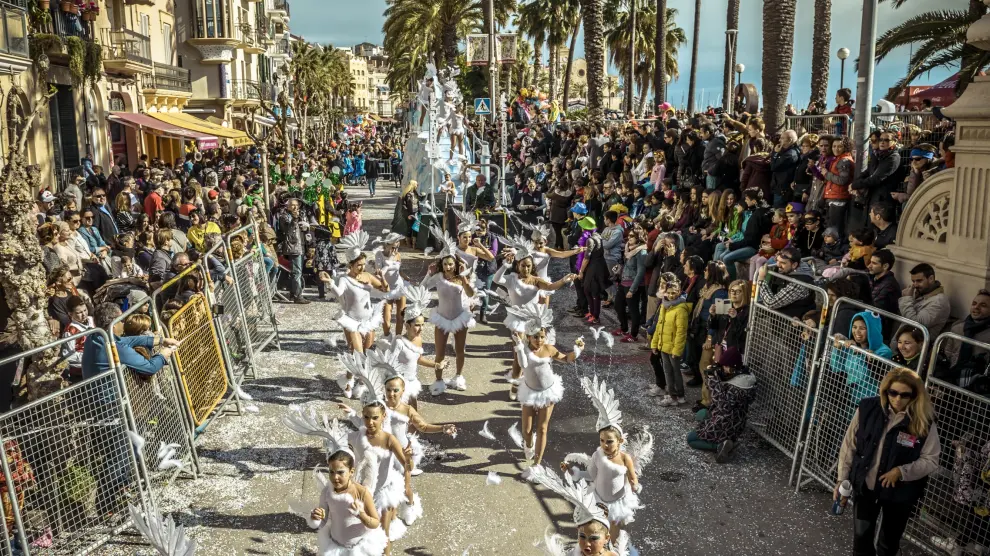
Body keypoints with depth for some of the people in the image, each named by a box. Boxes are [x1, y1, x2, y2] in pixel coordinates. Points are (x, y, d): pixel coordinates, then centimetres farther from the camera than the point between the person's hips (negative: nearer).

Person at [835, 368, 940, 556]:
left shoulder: (924, 422, -16)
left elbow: (931, 461, -9)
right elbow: (849, 445, -4)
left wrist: (901, 471, -23)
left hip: (900, 492, -1)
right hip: (865, 485, 1)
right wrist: (842, 478, -3)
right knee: (862, 534, 13)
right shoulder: (868, 408, -12)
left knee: (889, 540, 19)